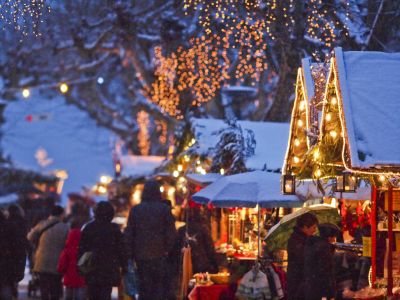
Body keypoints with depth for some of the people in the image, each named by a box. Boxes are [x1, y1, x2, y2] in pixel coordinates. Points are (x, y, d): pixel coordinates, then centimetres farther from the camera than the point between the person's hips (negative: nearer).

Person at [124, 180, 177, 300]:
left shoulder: (135, 210, 2)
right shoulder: (165, 209, -6)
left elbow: (129, 234, 4)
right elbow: (171, 234, -8)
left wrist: (131, 254, 9)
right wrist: (169, 251, 1)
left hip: (141, 255, 2)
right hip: (160, 254, -2)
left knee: (144, 287, 8)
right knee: (159, 285, 3)